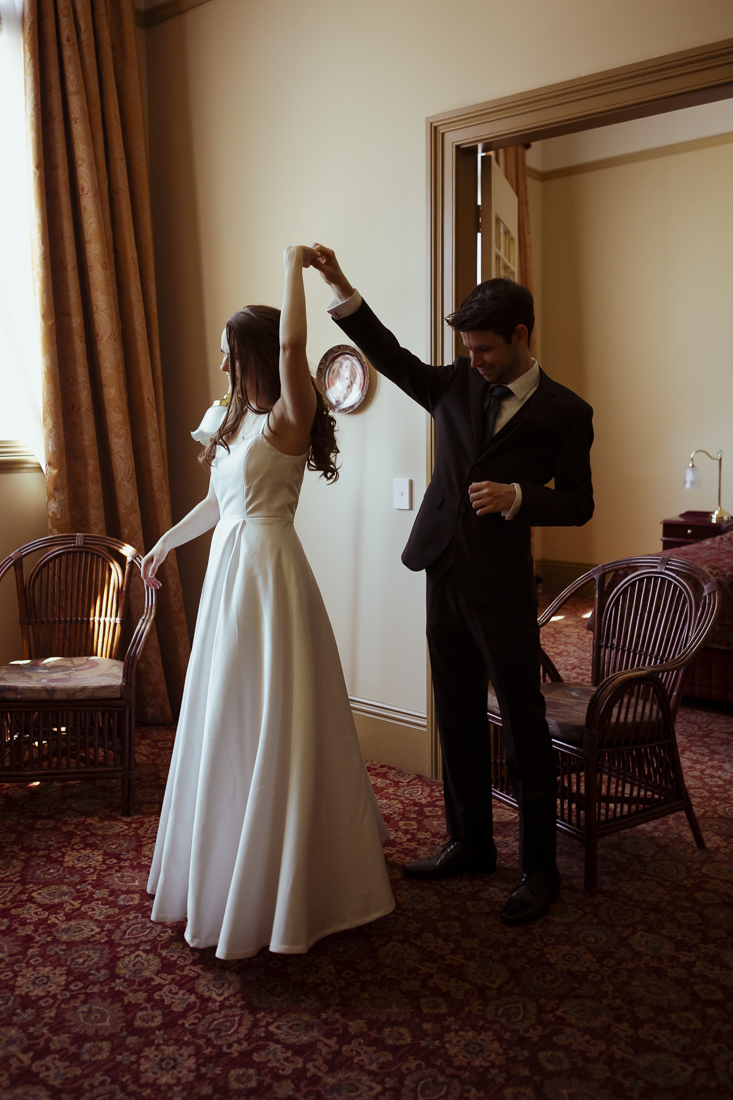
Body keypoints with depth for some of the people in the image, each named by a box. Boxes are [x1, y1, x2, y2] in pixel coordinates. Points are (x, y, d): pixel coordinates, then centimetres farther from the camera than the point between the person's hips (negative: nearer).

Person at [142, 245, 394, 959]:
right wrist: (165, 542, 30)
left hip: (267, 573, -9)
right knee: (228, 723, 17)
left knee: (270, 727, -2)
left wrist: (295, 266, -16)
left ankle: (276, 889, 13)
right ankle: (226, 867, 34)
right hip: (231, 574, 9)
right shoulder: (242, 420, 15)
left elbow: (290, 343, -29)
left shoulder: (289, 415, -10)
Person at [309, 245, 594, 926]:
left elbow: (578, 503, -1)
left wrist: (516, 496, -18)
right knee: (457, 722, 14)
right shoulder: (456, 386, 9)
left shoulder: (564, 412, -2)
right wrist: (343, 292, -2)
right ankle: (470, 845, 30)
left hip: (503, 587, -5)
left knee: (523, 725, 2)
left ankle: (539, 868, 16)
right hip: (445, 576, 5)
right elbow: (393, 358, 9)